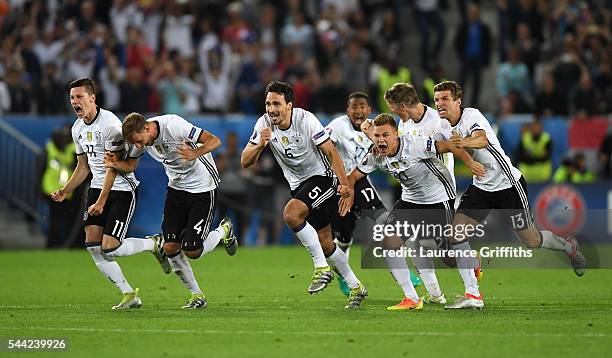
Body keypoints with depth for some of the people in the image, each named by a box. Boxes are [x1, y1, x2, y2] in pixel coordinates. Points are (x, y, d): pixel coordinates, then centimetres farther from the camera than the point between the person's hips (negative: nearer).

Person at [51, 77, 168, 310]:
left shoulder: (109, 123, -17)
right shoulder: (78, 128, 10)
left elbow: (113, 167, -19)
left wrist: (101, 202, -20)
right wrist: (65, 191, 7)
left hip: (122, 189, -8)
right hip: (97, 187, 8)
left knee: (109, 248, -16)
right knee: (92, 245, -5)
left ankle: (154, 245, 12)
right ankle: (129, 295, 5)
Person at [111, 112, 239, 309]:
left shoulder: (173, 125, -27)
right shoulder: (140, 137, -7)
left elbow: (214, 141, -29)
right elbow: (131, 165, 7)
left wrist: (194, 154, -48)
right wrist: (115, 164, -15)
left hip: (202, 188, -6)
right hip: (176, 188, 6)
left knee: (191, 251, -11)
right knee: (170, 247, -5)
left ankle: (224, 231, 20)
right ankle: (196, 295, 11)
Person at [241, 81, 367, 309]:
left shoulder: (306, 120, -20)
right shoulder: (264, 124, -7)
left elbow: (330, 152, -17)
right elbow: (245, 162, -7)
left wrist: (344, 184, -27)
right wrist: (260, 145, -28)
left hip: (322, 177, -6)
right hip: (299, 185, 6)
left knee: (291, 213, -29)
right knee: (325, 243, 9)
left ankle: (322, 267, -19)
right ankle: (355, 287, 24)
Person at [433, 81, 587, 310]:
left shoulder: (472, 115, -22)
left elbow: (482, 139, -42)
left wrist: (465, 142, -64)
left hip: (508, 184, -7)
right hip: (481, 186, 7)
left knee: (530, 240, 0)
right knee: (456, 230, -12)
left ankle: (568, 246, 34)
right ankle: (472, 295, -9)